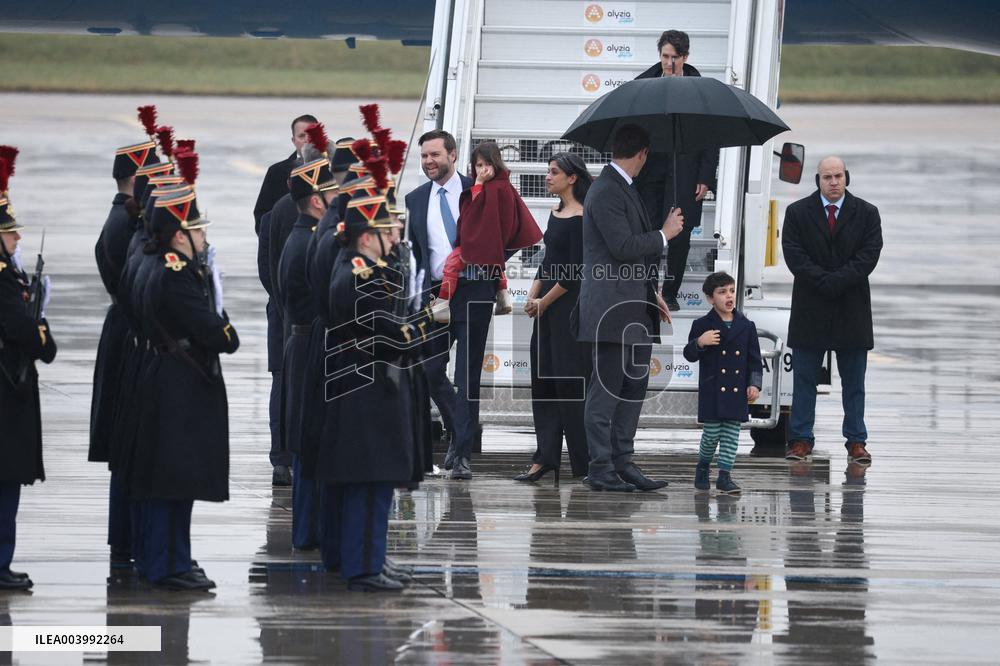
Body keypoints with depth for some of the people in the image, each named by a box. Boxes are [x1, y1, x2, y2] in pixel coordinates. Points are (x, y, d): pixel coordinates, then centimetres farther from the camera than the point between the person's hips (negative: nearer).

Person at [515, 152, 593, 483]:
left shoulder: (580, 219, -14)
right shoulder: (556, 213, 13)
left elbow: (575, 271, -17)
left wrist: (544, 302, -10)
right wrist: (532, 296, 3)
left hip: (570, 306, -9)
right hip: (547, 307, 9)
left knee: (569, 379, -4)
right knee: (542, 378, 7)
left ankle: (585, 462, 4)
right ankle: (545, 458, 9)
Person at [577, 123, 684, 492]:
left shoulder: (624, 189, 18)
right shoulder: (605, 192, -13)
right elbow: (623, 247, -20)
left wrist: (653, 291, 19)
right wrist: (665, 234, -7)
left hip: (635, 309, 10)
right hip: (612, 308, -10)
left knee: (633, 387, 9)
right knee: (607, 389, -6)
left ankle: (622, 462, 13)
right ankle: (600, 469, -4)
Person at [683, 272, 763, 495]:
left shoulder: (746, 327, 6)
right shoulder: (702, 325, -1)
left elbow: (754, 359, 9)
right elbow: (689, 355, 1)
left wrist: (754, 384, -1)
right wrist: (700, 343, -19)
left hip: (737, 392, 3)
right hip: (712, 391, -3)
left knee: (731, 434, 2)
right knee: (712, 432, -2)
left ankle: (725, 475, 7)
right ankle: (703, 466, 22)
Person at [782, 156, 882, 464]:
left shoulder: (866, 214, 4)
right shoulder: (797, 213, 4)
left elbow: (869, 255, -6)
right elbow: (793, 255, -5)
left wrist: (836, 281, -16)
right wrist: (823, 282, -16)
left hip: (852, 311, 0)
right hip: (810, 309, 0)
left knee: (853, 381, 4)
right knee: (804, 379, 2)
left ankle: (856, 441, 7)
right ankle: (801, 441, 7)